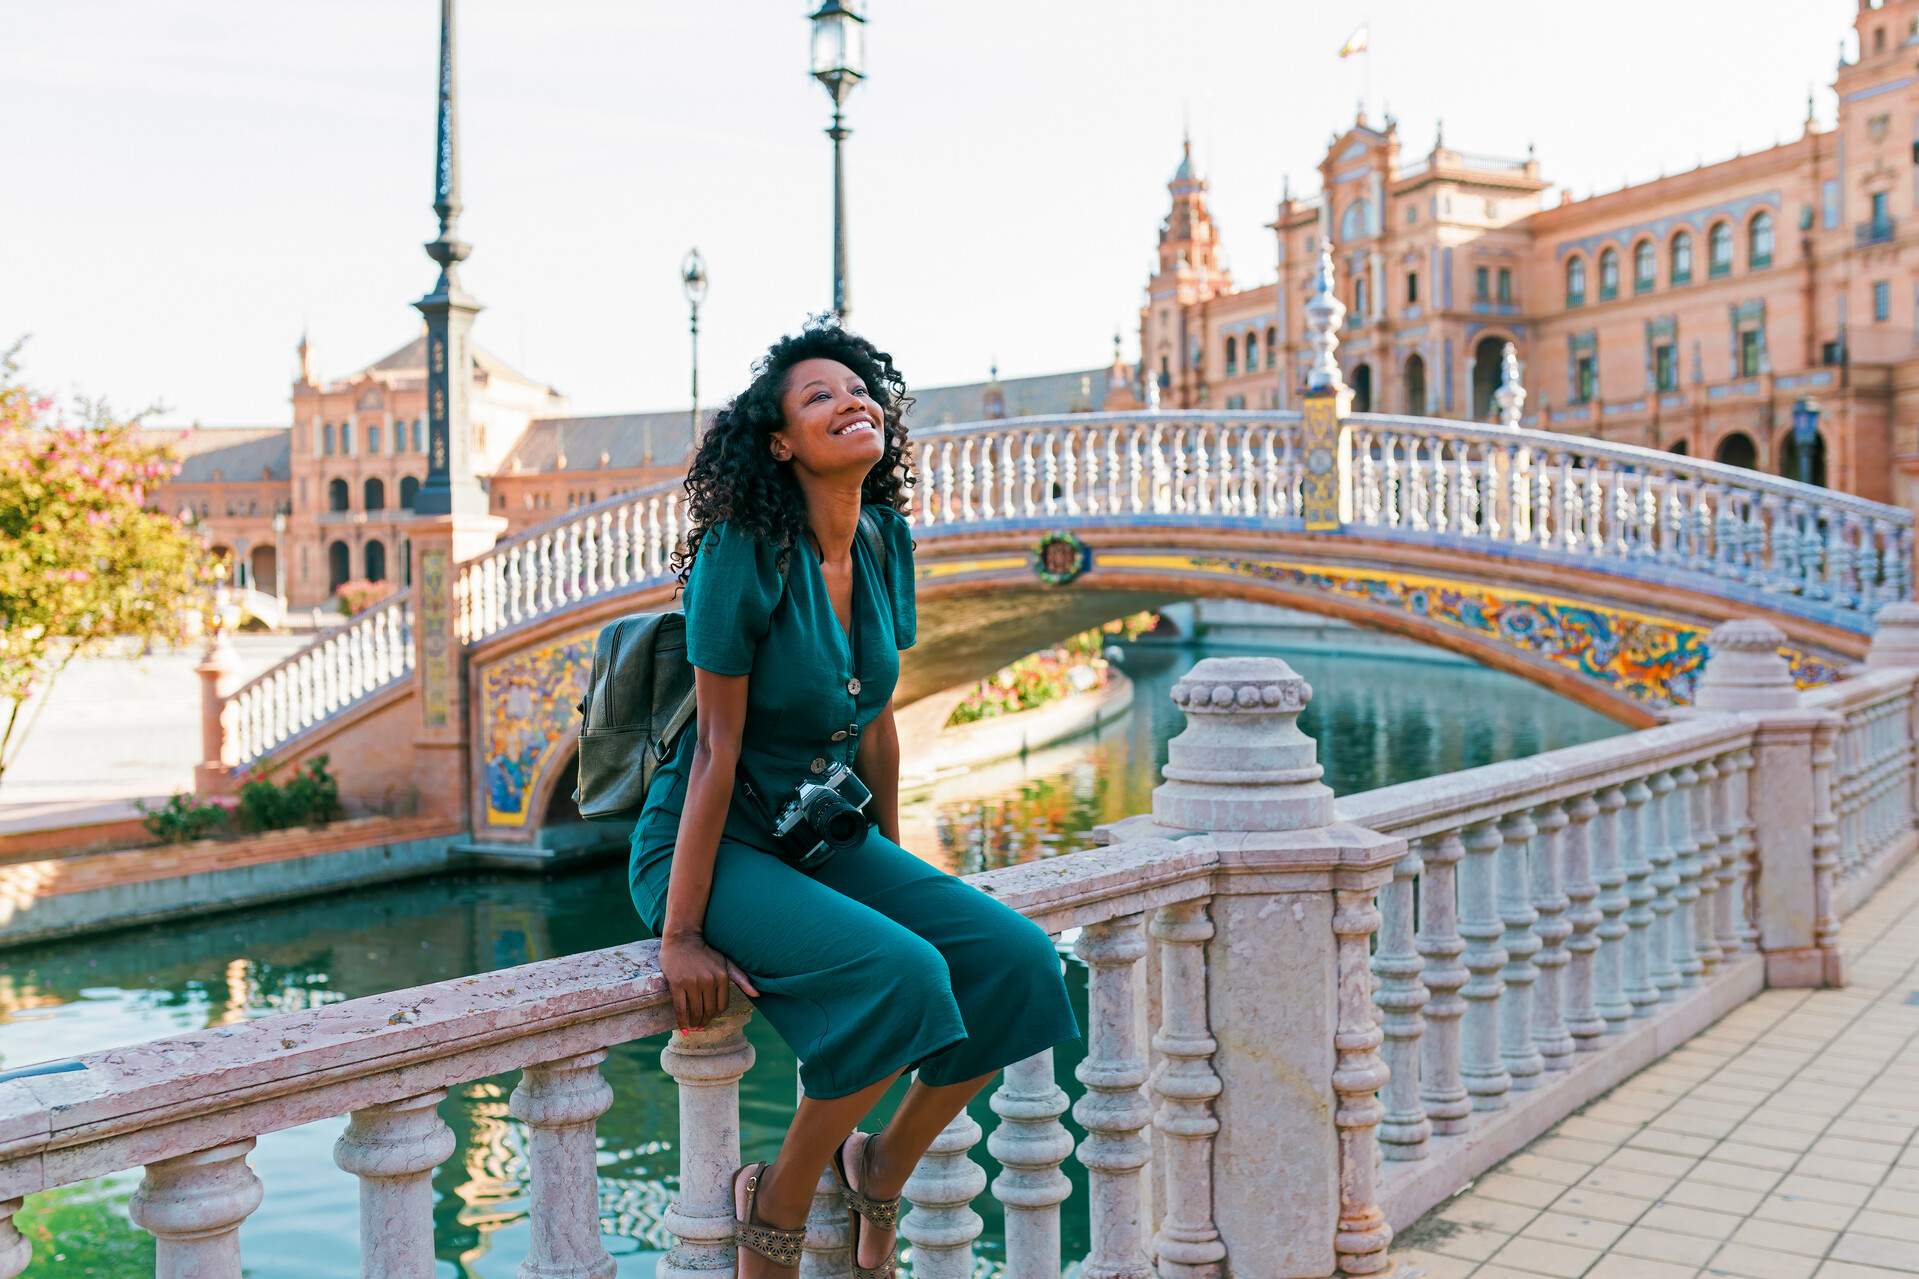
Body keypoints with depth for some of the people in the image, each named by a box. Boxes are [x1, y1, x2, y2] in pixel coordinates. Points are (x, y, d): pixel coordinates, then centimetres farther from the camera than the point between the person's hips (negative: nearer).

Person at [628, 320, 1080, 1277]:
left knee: (1016, 961, -10)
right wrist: (680, 933, -18)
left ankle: (880, 1166, 13)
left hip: (827, 840, 7)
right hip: (716, 846, -7)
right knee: (901, 974, -29)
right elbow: (717, 748, -19)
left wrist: (895, 867, 16)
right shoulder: (745, 553, -18)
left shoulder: (886, 545, 2)